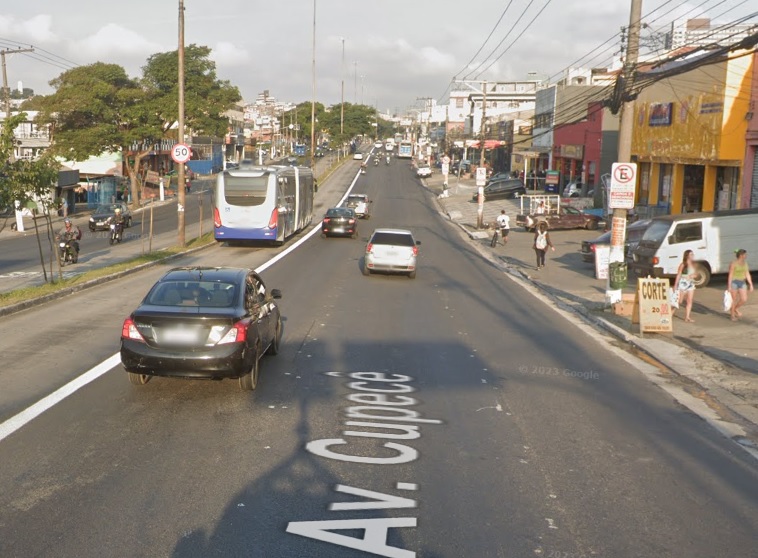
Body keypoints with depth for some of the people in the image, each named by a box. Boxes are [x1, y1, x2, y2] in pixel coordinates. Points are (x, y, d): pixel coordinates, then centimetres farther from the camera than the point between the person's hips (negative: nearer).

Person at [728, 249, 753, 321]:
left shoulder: (745, 263, 7)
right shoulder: (733, 264, -13)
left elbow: (747, 275, 10)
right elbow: (730, 275, -13)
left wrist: (751, 285, 7)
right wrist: (729, 286, -15)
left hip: (742, 283, 6)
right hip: (734, 283, -6)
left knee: (744, 299, -3)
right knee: (734, 300, 0)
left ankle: (736, 308, 24)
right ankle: (733, 316, 15)